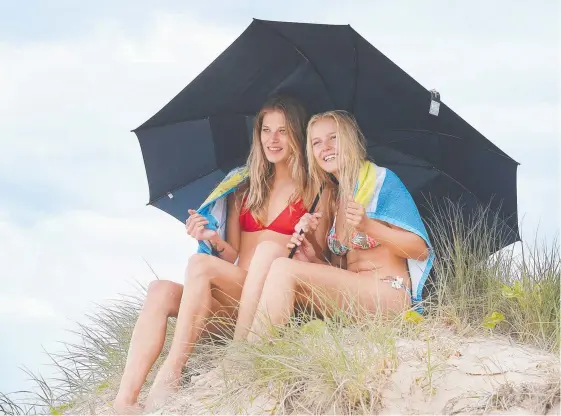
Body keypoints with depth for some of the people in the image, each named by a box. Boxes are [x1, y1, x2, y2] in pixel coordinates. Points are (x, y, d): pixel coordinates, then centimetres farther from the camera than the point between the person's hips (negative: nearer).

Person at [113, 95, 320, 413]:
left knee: (200, 264, -29)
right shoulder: (246, 187, 18)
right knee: (161, 291, -23)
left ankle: (169, 377, -33)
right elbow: (232, 255, 16)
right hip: (231, 296, 5)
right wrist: (215, 240, -6)